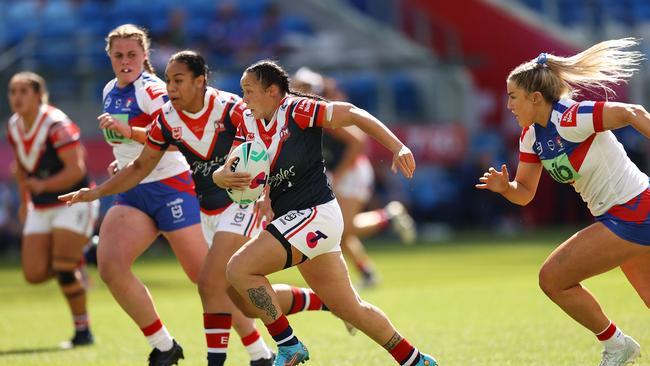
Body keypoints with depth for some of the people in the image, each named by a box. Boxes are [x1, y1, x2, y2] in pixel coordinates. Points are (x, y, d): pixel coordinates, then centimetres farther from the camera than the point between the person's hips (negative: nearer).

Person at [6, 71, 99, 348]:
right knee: (34, 274, -3)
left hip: (74, 203, -7)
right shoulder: (14, 127, 3)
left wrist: (43, 185, -39)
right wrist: (25, 201, 21)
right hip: (41, 209, 7)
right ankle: (76, 261, 27)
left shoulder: (56, 125, -21)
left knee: (63, 270, -15)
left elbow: (77, 170, -27)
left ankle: (83, 332, -1)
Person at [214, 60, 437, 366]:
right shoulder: (249, 125, 9)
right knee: (350, 309, 15)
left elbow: (353, 114, -11)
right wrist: (224, 176, -20)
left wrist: (398, 148, -18)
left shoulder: (296, 110, -12)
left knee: (239, 269, -18)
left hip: (315, 214, -8)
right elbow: (222, 173, 5)